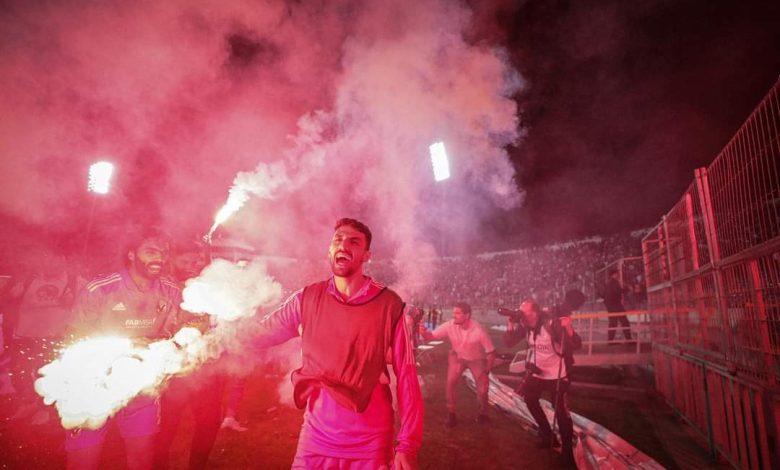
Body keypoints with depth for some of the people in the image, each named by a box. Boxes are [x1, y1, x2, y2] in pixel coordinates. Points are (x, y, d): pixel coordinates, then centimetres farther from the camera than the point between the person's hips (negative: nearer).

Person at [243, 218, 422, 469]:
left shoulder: (389, 305, -11)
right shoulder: (306, 299, -4)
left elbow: (406, 377, -8)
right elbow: (256, 334, 2)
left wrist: (407, 445, -9)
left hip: (371, 444, -1)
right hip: (316, 439, 2)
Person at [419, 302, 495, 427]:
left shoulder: (478, 331, -35)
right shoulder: (450, 326, -29)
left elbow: (491, 352, -23)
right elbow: (430, 336, -27)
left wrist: (486, 373, -20)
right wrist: (424, 332, -51)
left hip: (477, 359, -1)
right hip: (458, 356, 2)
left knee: (482, 389, -4)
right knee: (450, 383, -12)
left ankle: (482, 414, 26)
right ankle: (451, 414, 9)